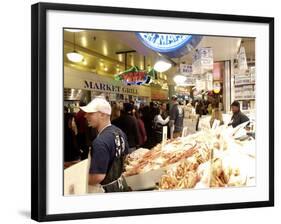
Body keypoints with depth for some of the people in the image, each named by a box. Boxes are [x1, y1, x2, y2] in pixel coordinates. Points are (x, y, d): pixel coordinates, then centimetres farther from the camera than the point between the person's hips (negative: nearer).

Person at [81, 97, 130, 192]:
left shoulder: (101, 142, -30)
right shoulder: (119, 132, 0)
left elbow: (98, 177, -32)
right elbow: (124, 155, 15)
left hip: (108, 190, -8)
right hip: (121, 183, 8)